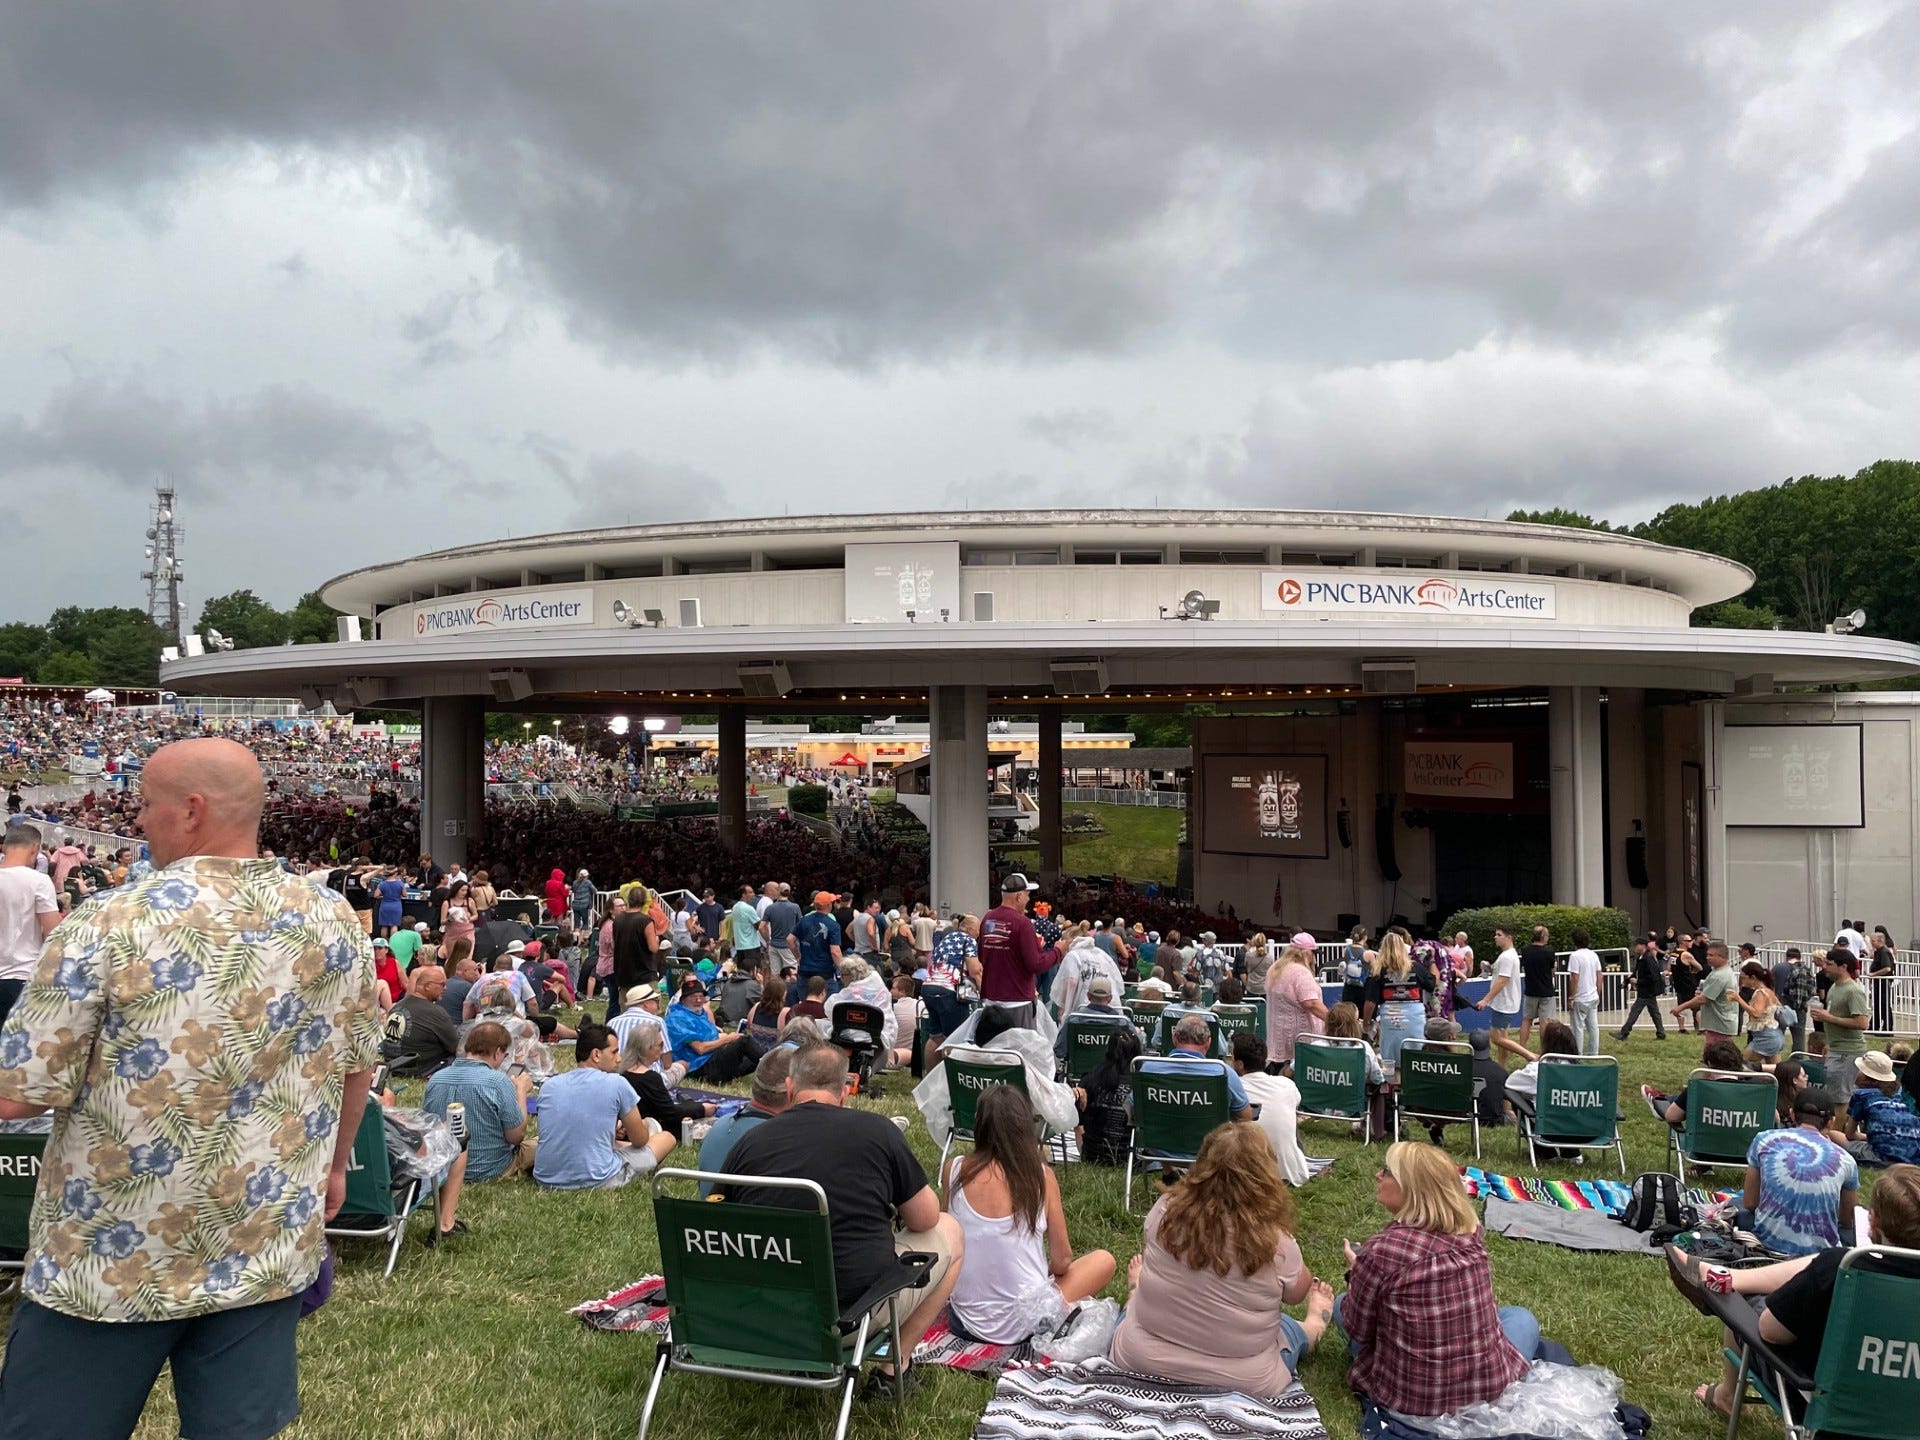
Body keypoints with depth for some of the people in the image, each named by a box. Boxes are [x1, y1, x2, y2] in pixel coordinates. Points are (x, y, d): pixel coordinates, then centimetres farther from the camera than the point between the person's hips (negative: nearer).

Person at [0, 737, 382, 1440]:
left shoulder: (109, 925, -16)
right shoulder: (335, 923, -4)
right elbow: (357, 1064, 7)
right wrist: (333, 1164, 21)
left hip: (110, 1258, -3)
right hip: (266, 1252, 3)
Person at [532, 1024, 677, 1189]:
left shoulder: (548, 1086, 5)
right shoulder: (616, 1084, -10)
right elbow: (640, 1140, 2)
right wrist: (642, 1124, 25)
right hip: (596, 1181, -6)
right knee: (668, 1138, 14)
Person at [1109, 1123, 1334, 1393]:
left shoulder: (1166, 1210, -17)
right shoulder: (1276, 1243, -24)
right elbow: (1297, 1294, -1)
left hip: (1143, 1360, 1)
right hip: (1239, 1380, 0)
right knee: (1290, 1326, 31)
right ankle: (1315, 1326, 58)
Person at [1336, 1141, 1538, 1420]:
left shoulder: (1380, 1251, -20)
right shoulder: (1471, 1233, -6)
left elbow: (1357, 1331, -7)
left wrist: (1355, 1273, 11)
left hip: (1411, 1397, -2)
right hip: (1491, 1382, 2)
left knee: (1341, 1304, 20)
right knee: (1522, 1317, 32)